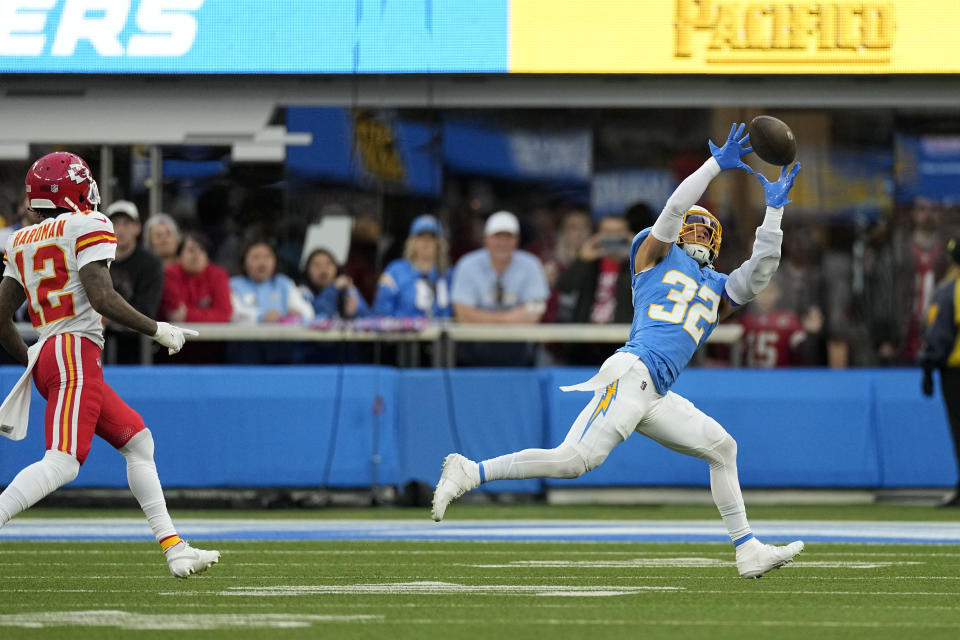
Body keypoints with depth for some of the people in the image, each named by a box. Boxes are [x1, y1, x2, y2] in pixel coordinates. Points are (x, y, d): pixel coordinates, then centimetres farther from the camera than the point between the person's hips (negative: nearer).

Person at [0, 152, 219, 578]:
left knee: (138, 441, 16)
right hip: (75, 353, -9)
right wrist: (158, 330, -6)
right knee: (62, 463, -19)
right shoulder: (87, 227, -3)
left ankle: (174, 549, 13)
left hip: (45, 357, 9)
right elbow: (101, 298, -15)